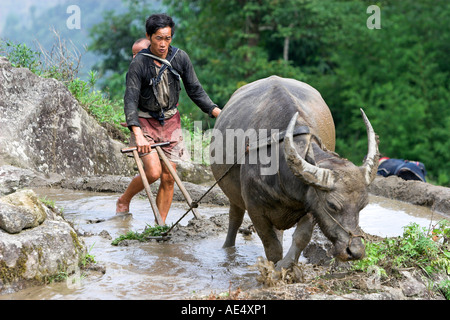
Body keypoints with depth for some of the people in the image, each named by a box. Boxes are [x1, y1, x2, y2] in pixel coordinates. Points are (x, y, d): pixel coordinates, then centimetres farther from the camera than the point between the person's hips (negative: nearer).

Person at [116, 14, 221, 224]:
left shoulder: (180, 58, -6)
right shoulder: (139, 63, -17)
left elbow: (195, 90, 2)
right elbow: (131, 99, -23)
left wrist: (218, 113, -9)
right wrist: (137, 134, -36)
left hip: (171, 122, 4)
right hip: (145, 122, -4)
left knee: (168, 178, 1)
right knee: (153, 172, -17)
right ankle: (124, 200, 10)